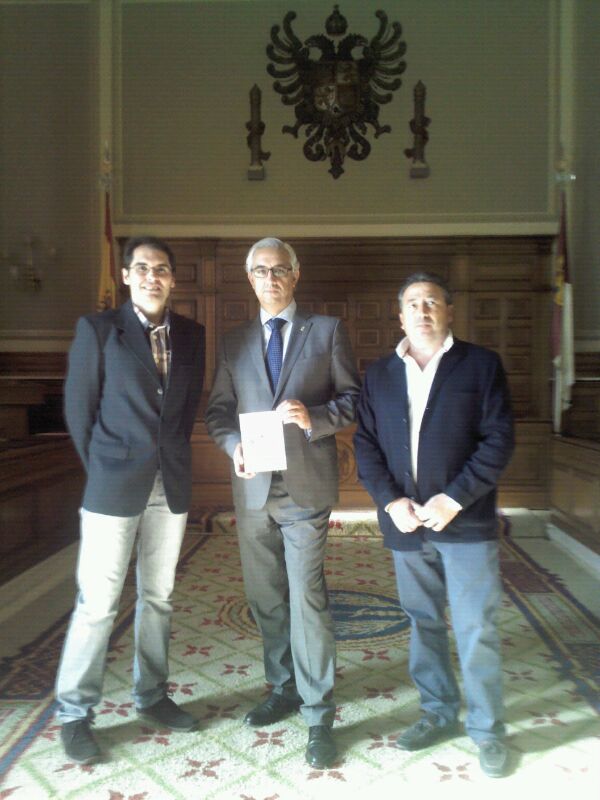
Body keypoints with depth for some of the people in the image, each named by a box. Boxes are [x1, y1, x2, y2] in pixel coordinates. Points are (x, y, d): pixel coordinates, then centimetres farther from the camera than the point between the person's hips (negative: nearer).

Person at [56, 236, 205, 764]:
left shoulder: (191, 335, 7)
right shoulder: (98, 329, -3)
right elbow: (79, 408, -1)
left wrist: (173, 456, 10)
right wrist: (103, 470, 2)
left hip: (172, 484, 4)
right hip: (115, 486, -4)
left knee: (158, 597, 14)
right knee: (98, 602, 2)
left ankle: (151, 696, 30)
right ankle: (74, 715, 20)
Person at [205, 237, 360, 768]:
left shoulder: (327, 331, 4)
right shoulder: (234, 342, 13)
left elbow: (354, 398, 0)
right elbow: (218, 409, 11)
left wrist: (314, 417, -18)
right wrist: (235, 445, -9)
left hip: (305, 486, -4)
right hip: (253, 487, 4)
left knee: (307, 599, -5)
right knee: (265, 599, 14)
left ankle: (319, 715, 11)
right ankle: (284, 689, 33)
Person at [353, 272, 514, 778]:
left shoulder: (481, 364, 0)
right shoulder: (380, 374, 9)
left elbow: (498, 440, -6)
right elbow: (365, 444, 5)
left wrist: (454, 498, -15)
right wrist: (391, 501, -8)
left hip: (466, 522, -3)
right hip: (406, 522, 3)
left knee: (476, 631, 3)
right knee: (424, 624, 15)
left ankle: (487, 729, 22)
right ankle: (438, 713, 33)